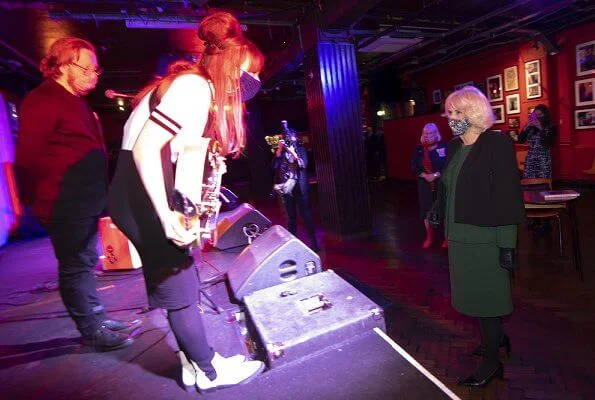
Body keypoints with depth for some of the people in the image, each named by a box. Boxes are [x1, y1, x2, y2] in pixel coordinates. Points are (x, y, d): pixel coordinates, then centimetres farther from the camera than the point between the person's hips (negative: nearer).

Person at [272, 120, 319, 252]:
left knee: (305, 214, -4)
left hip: (299, 186, -3)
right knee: (291, 216, 10)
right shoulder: (280, 151, 7)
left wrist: (293, 153, -23)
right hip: (286, 186, 3)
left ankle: (313, 241, 4)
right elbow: (274, 166, -5)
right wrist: (279, 150, -11)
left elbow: (304, 164, -12)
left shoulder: (300, 148, 1)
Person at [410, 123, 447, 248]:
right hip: (425, 184, 3)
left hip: (441, 184, -3)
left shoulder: (444, 146, -4)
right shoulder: (418, 149, 6)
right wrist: (425, 175, -14)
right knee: (426, 210, 7)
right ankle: (429, 237, 23)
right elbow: (414, 166, 1)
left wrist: (435, 175, -18)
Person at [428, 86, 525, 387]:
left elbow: (508, 197, -17)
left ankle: (492, 363, 25)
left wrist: (507, 245, -18)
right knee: (475, 293, 20)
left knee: (485, 297, 5)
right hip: (459, 236, 7)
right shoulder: (453, 147, 8)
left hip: (484, 238, -7)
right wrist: (437, 210, -1)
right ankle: (497, 337, 44)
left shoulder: (497, 144, -13)